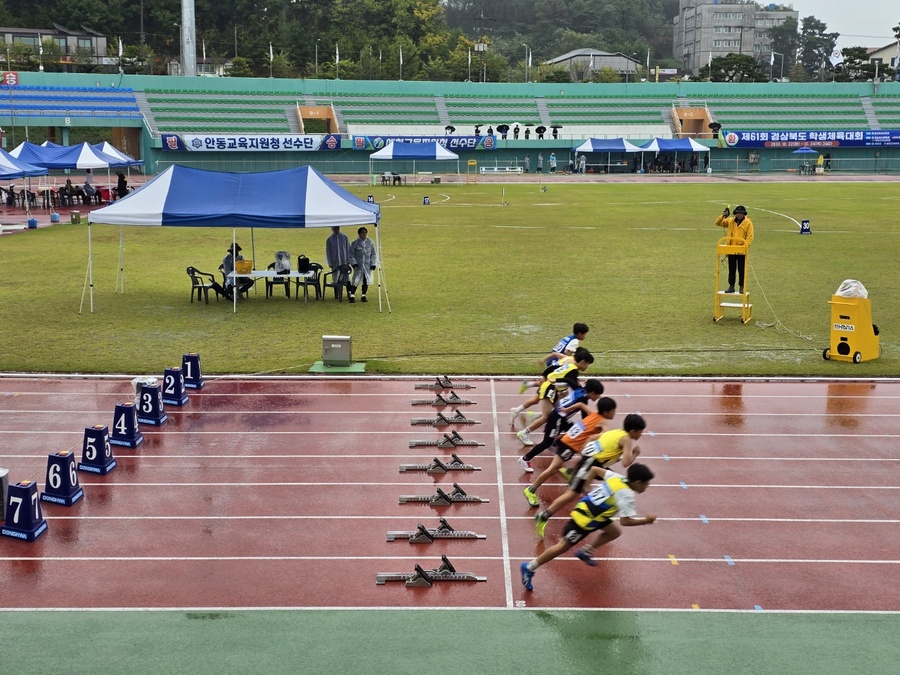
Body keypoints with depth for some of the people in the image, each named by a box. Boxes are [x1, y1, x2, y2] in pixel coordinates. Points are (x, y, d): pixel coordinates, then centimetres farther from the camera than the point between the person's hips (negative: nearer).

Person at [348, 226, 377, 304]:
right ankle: (352, 295, 3)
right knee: (356, 281, -7)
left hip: (367, 265, 3)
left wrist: (373, 264, 2)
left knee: (366, 281, 4)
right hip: (358, 266, -2)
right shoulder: (355, 243, -1)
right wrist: (353, 263, -9)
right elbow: (351, 255, 3)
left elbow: (374, 254, 10)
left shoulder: (370, 243, 4)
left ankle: (363, 296, 16)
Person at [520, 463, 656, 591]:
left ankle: (585, 552, 27)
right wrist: (645, 521, -16)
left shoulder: (617, 477, 0)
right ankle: (529, 568, 8)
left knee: (615, 532, 17)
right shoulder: (626, 494, -23)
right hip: (584, 519, -9)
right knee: (563, 546, 1)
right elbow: (625, 521, -28)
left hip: (587, 510, 9)